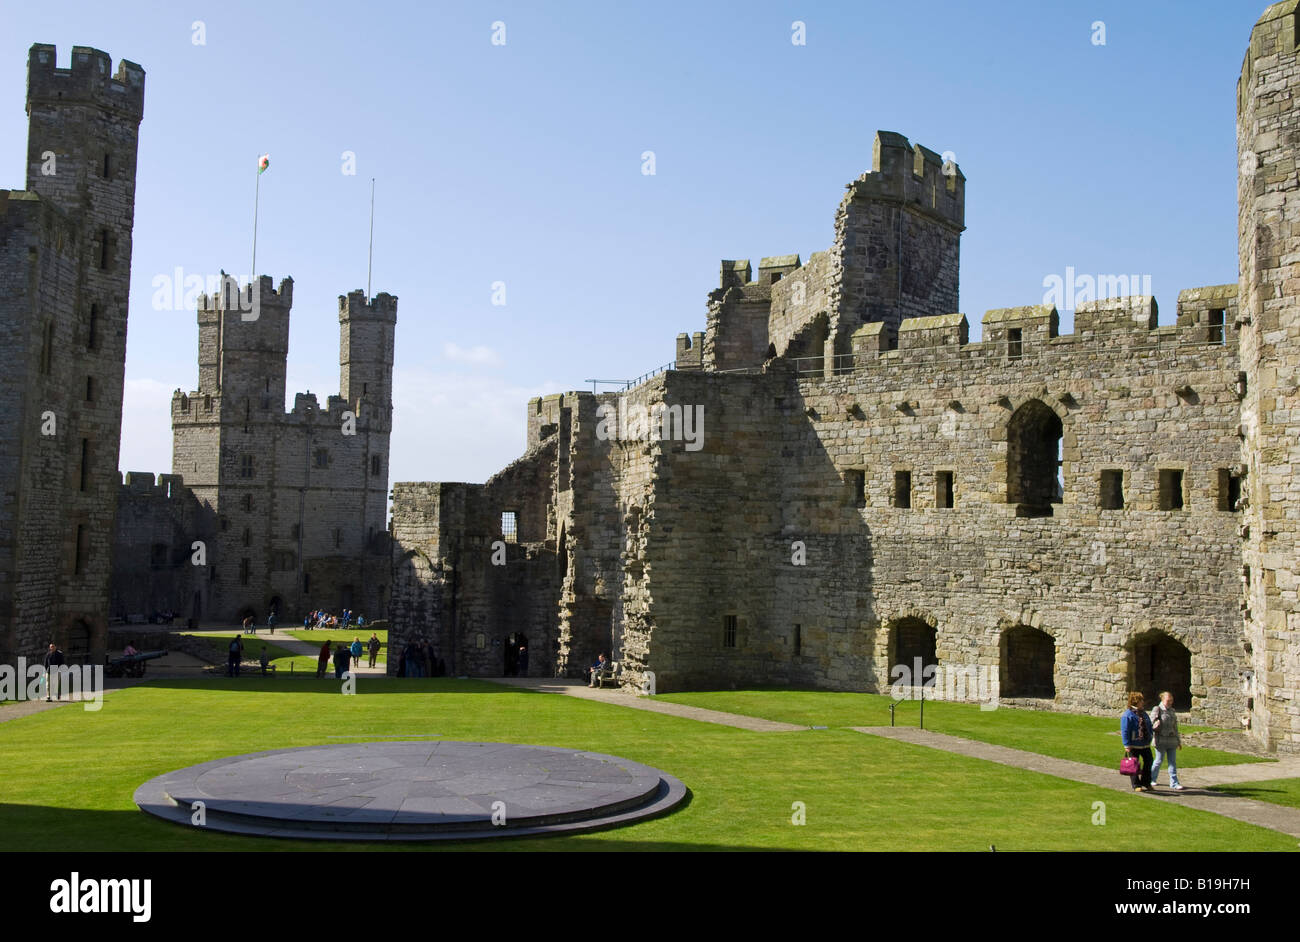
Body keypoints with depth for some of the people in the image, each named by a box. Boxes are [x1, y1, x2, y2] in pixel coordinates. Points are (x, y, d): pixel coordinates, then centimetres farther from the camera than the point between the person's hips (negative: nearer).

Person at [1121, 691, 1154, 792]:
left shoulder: (1143, 713, 12)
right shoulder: (1127, 715, -13)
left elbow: (1149, 727, 21)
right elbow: (1124, 731, -16)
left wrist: (1149, 740, 15)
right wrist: (1127, 745, -20)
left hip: (1145, 745, 7)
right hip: (1134, 745, -7)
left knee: (1148, 762, 10)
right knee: (1134, 765, 1)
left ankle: (1146, 783, 24)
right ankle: (1136, 785, 11)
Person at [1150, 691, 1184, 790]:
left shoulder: (1172, 710, 14)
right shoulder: (1157, 710, -5)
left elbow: (1175, 727, 20)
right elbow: (1151, 724, -9)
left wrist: (1178, 740, 21)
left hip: (1172, 740, 5)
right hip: (1161, 740, -5)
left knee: (1173, 762, 3)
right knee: (1159, 760, 3)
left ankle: (1174, 783, 6)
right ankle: (1152, 779, 23)